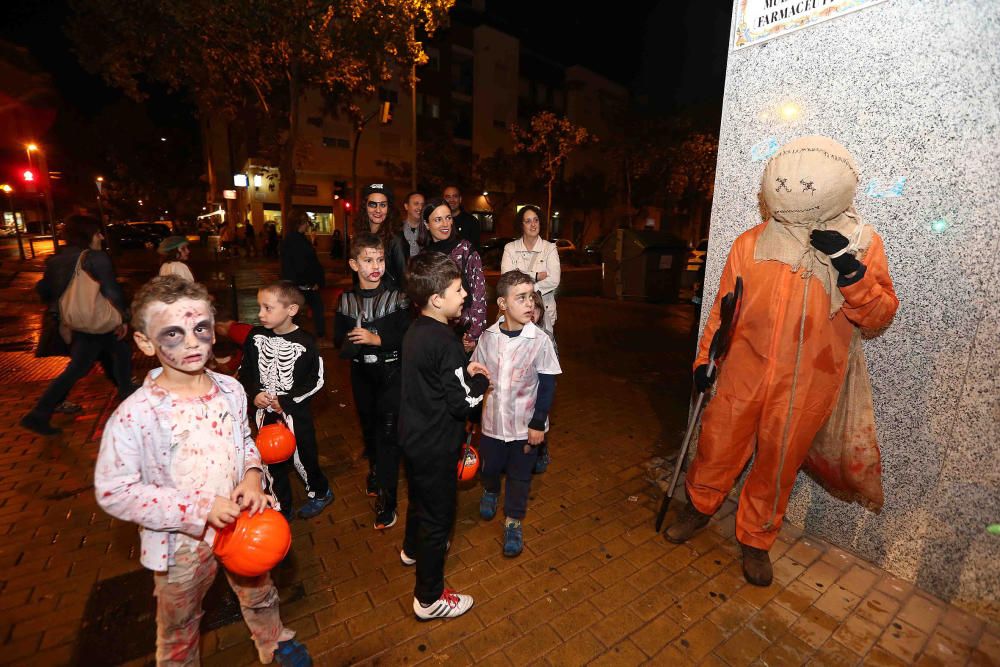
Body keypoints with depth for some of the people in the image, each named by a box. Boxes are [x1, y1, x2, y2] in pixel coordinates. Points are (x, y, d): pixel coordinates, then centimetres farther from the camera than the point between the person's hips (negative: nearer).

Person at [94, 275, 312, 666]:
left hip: (241, 520, 4)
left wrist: (253, 475, -14)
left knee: (259, 594, 28)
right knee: (179, 625, 24)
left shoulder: (230, 389, -11)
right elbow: (113, 492, -19)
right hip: (182, 542, -3)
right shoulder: (134, 415, -24)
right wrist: (199, 508, -25)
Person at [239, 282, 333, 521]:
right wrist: (254, 393, -11)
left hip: (295, 413, -4)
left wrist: (287, 400, -17)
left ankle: (320, 493, 40)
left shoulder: (305, 343, -17)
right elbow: (245, 371, 6)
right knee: (273, 462, 17)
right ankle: (282, 508, 38)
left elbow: (316, 380, -11)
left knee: (303, 457, 12)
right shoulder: (256, 336, -6)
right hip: (266, 413, 4)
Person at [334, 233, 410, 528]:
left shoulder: (396, 297, -9)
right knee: (368, 427, 19)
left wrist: (376, 339, -20)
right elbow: (339, 339, 3)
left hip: (391, 373, -4)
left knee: (388, 432, -3)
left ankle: (385, 500, 7)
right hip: (361, 373, 4)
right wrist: (352, 341, -18)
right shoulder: (346, 299, 1)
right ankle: (376, 473, 44)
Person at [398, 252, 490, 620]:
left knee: (419, 496, 31)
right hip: (435, 447, -9)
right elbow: (462, 402, -24)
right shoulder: (445, 343, -28)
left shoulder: (415, 330, -1)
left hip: (413, 437, 9)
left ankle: (412, 548, 58)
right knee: (438, 515, 10)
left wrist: (464, 370, 2)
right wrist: (481, 380, -6)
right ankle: (429, 599, 30)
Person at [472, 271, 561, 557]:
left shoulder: (540, 340, -16)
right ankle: (490, 491, 56)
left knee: (519, 476, 13)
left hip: (524, 424, -2)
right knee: (489, 466, 23)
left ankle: (513, 522, 36)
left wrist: (538, 423, -10)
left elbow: (547, 386, -10)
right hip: (491, 421, 3)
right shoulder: (488, 336, -9)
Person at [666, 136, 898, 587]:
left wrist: (851, 270, -20)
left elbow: (880, 316, -4)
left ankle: (756, 540, 36)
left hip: (806, 385, 0)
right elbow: (724, 308, 6)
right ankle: (700, 506, 38)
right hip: (744, 371, 0)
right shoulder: (750, 243, -1)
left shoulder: (862, 244, -1)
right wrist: (704, 357, 6)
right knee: (718, 446, 10)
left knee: (779, 464, 13)